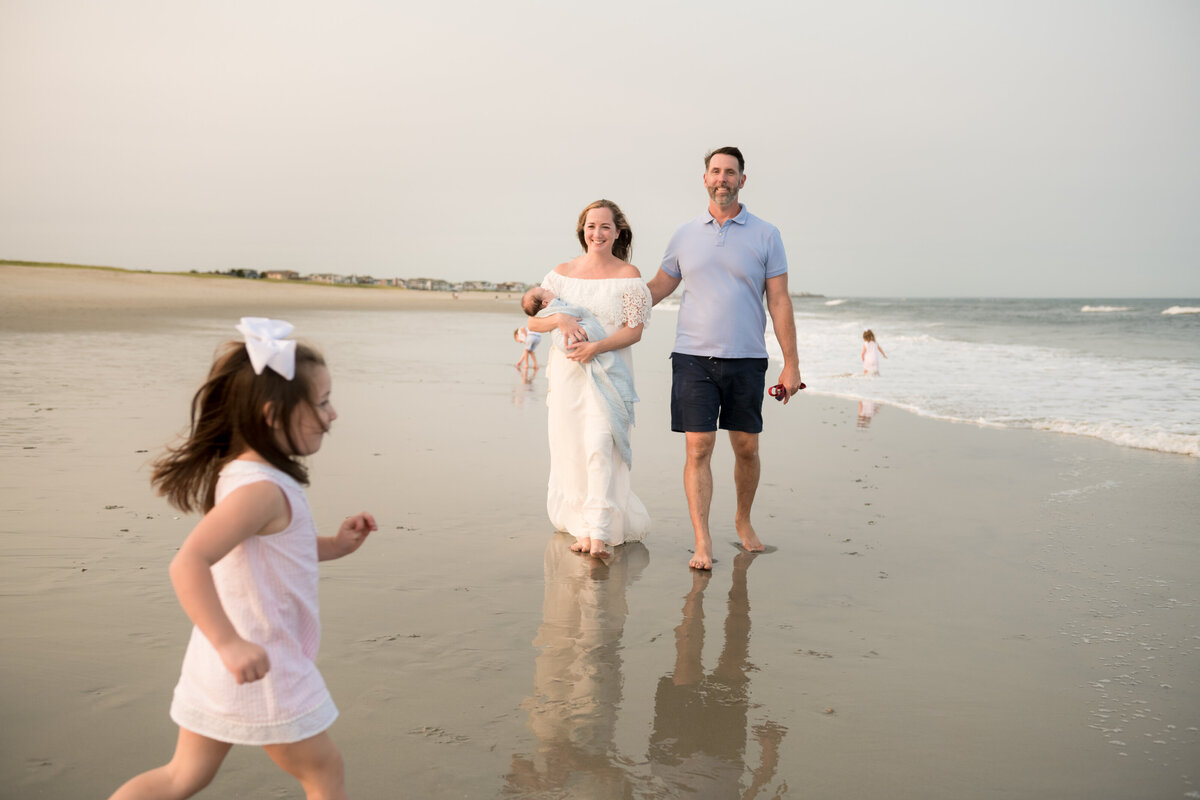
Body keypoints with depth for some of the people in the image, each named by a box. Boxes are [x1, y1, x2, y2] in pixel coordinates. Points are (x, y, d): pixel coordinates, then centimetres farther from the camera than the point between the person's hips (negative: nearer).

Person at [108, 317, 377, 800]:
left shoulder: (239, 473, 5)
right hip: (262, 669, -9)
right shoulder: (261, 488, -26)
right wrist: (231, 644, -40)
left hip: (218, 666, 9)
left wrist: (335, 545, 9)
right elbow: (188, 564, -37)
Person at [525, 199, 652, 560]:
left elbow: (634, 330, -4)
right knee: (570, 450, 5)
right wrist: (560, 319, -12)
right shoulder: (562, 273, 9)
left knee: (600, 445, -16)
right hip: (566, 372, 3)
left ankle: (601, 533, -14)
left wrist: (595, 347, -17)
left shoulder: (629, 275, 1)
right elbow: (534, 321, 9)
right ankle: (584, 527, 19)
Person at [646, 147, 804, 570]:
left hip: (746, 360, 0)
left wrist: (791, 364, -2)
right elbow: (658, 287, 17)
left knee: (746, 448, 8)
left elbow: (779, 301, 2)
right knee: (698, 448, -6)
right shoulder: (685, 234, 8)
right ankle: (702, 543, -1)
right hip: (693, 357, 0)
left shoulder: (766, 235, 4)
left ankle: (743, 520, 32)